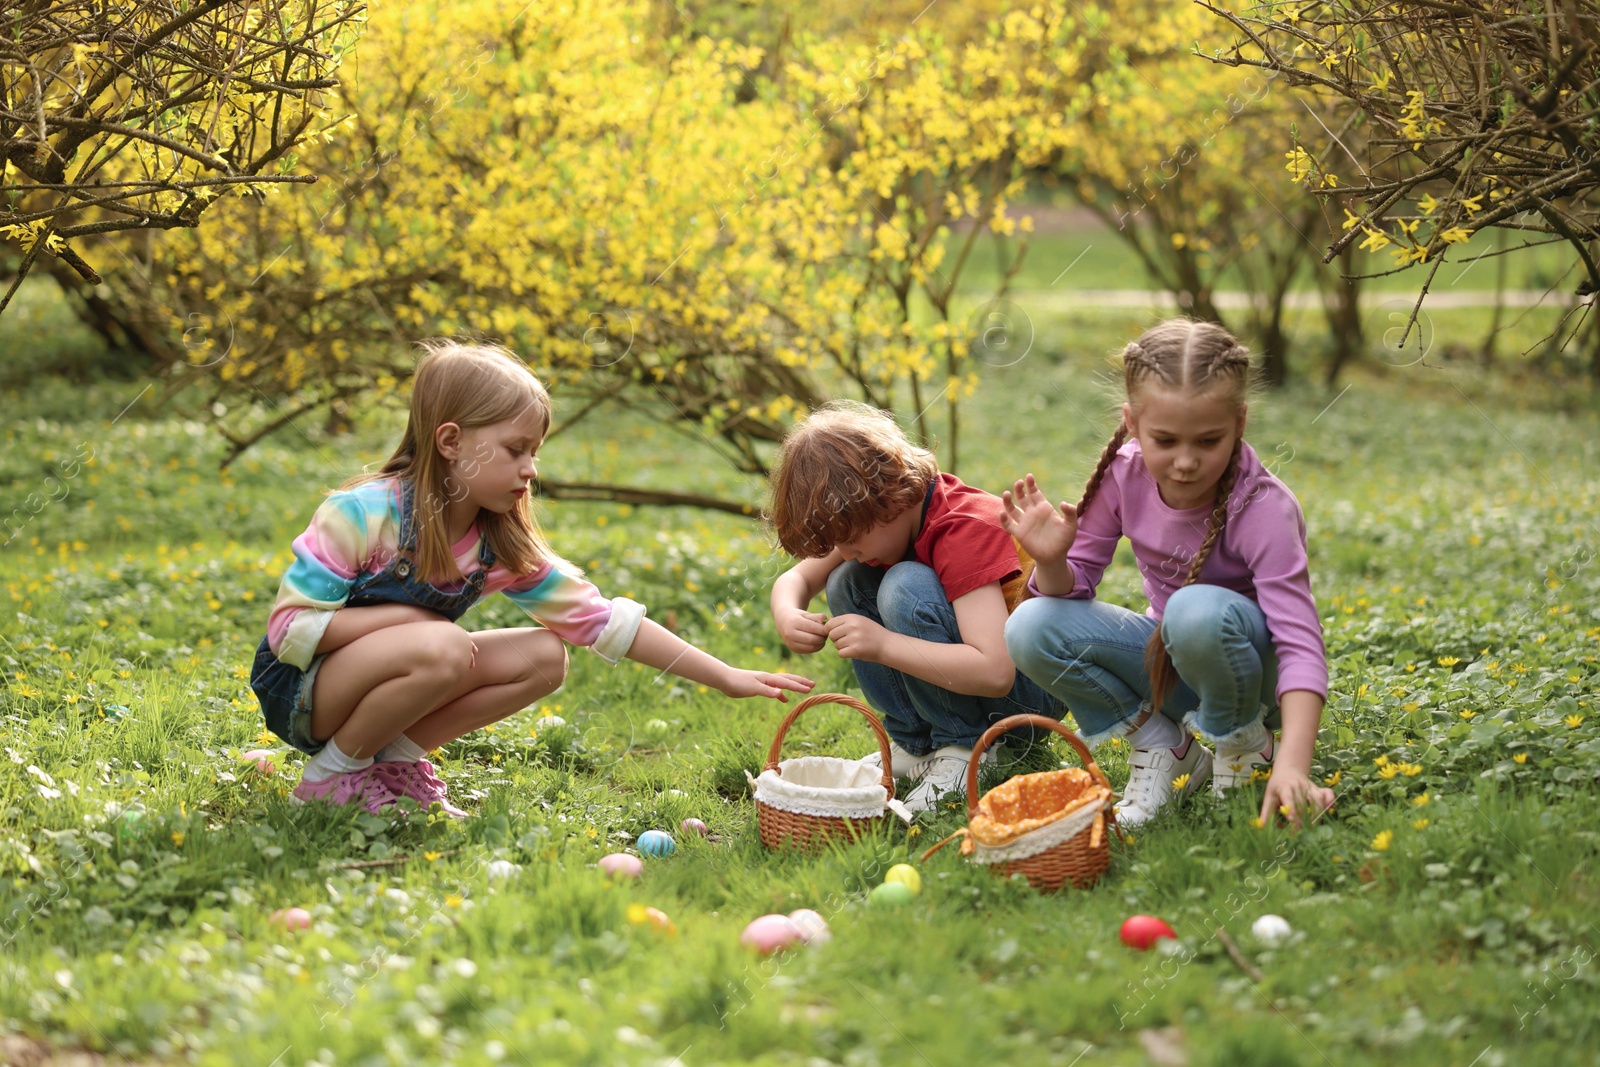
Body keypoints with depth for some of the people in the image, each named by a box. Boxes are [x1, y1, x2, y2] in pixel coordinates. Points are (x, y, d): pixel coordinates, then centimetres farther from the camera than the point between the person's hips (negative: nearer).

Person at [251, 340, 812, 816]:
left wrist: (725, 677, -10)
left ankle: (396, 759, -2)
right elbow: (288, 628, -21)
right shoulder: (363, 514, -23)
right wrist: (412, 617, -25)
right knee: (443, 647, -34)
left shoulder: (503, 545, -6)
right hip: (297, 690, -7)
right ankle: (335, 772, -12)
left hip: (369, 680, 7)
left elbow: (601, 618, -6)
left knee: (544, 657, -8)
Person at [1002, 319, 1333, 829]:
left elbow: (1299, 643, -34)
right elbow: (1075, 585, -4)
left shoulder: (1263, 508, -27)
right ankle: (1162, 744, -1)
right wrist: (1051, 560, -30)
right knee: (1031, 629, -19)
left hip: (1253, 667, -4)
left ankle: (1245, 743, -8)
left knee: (1198, 610, -39)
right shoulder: (1125, 476, -14)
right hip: (1168, 664, 5)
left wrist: (1293, 766, -47)